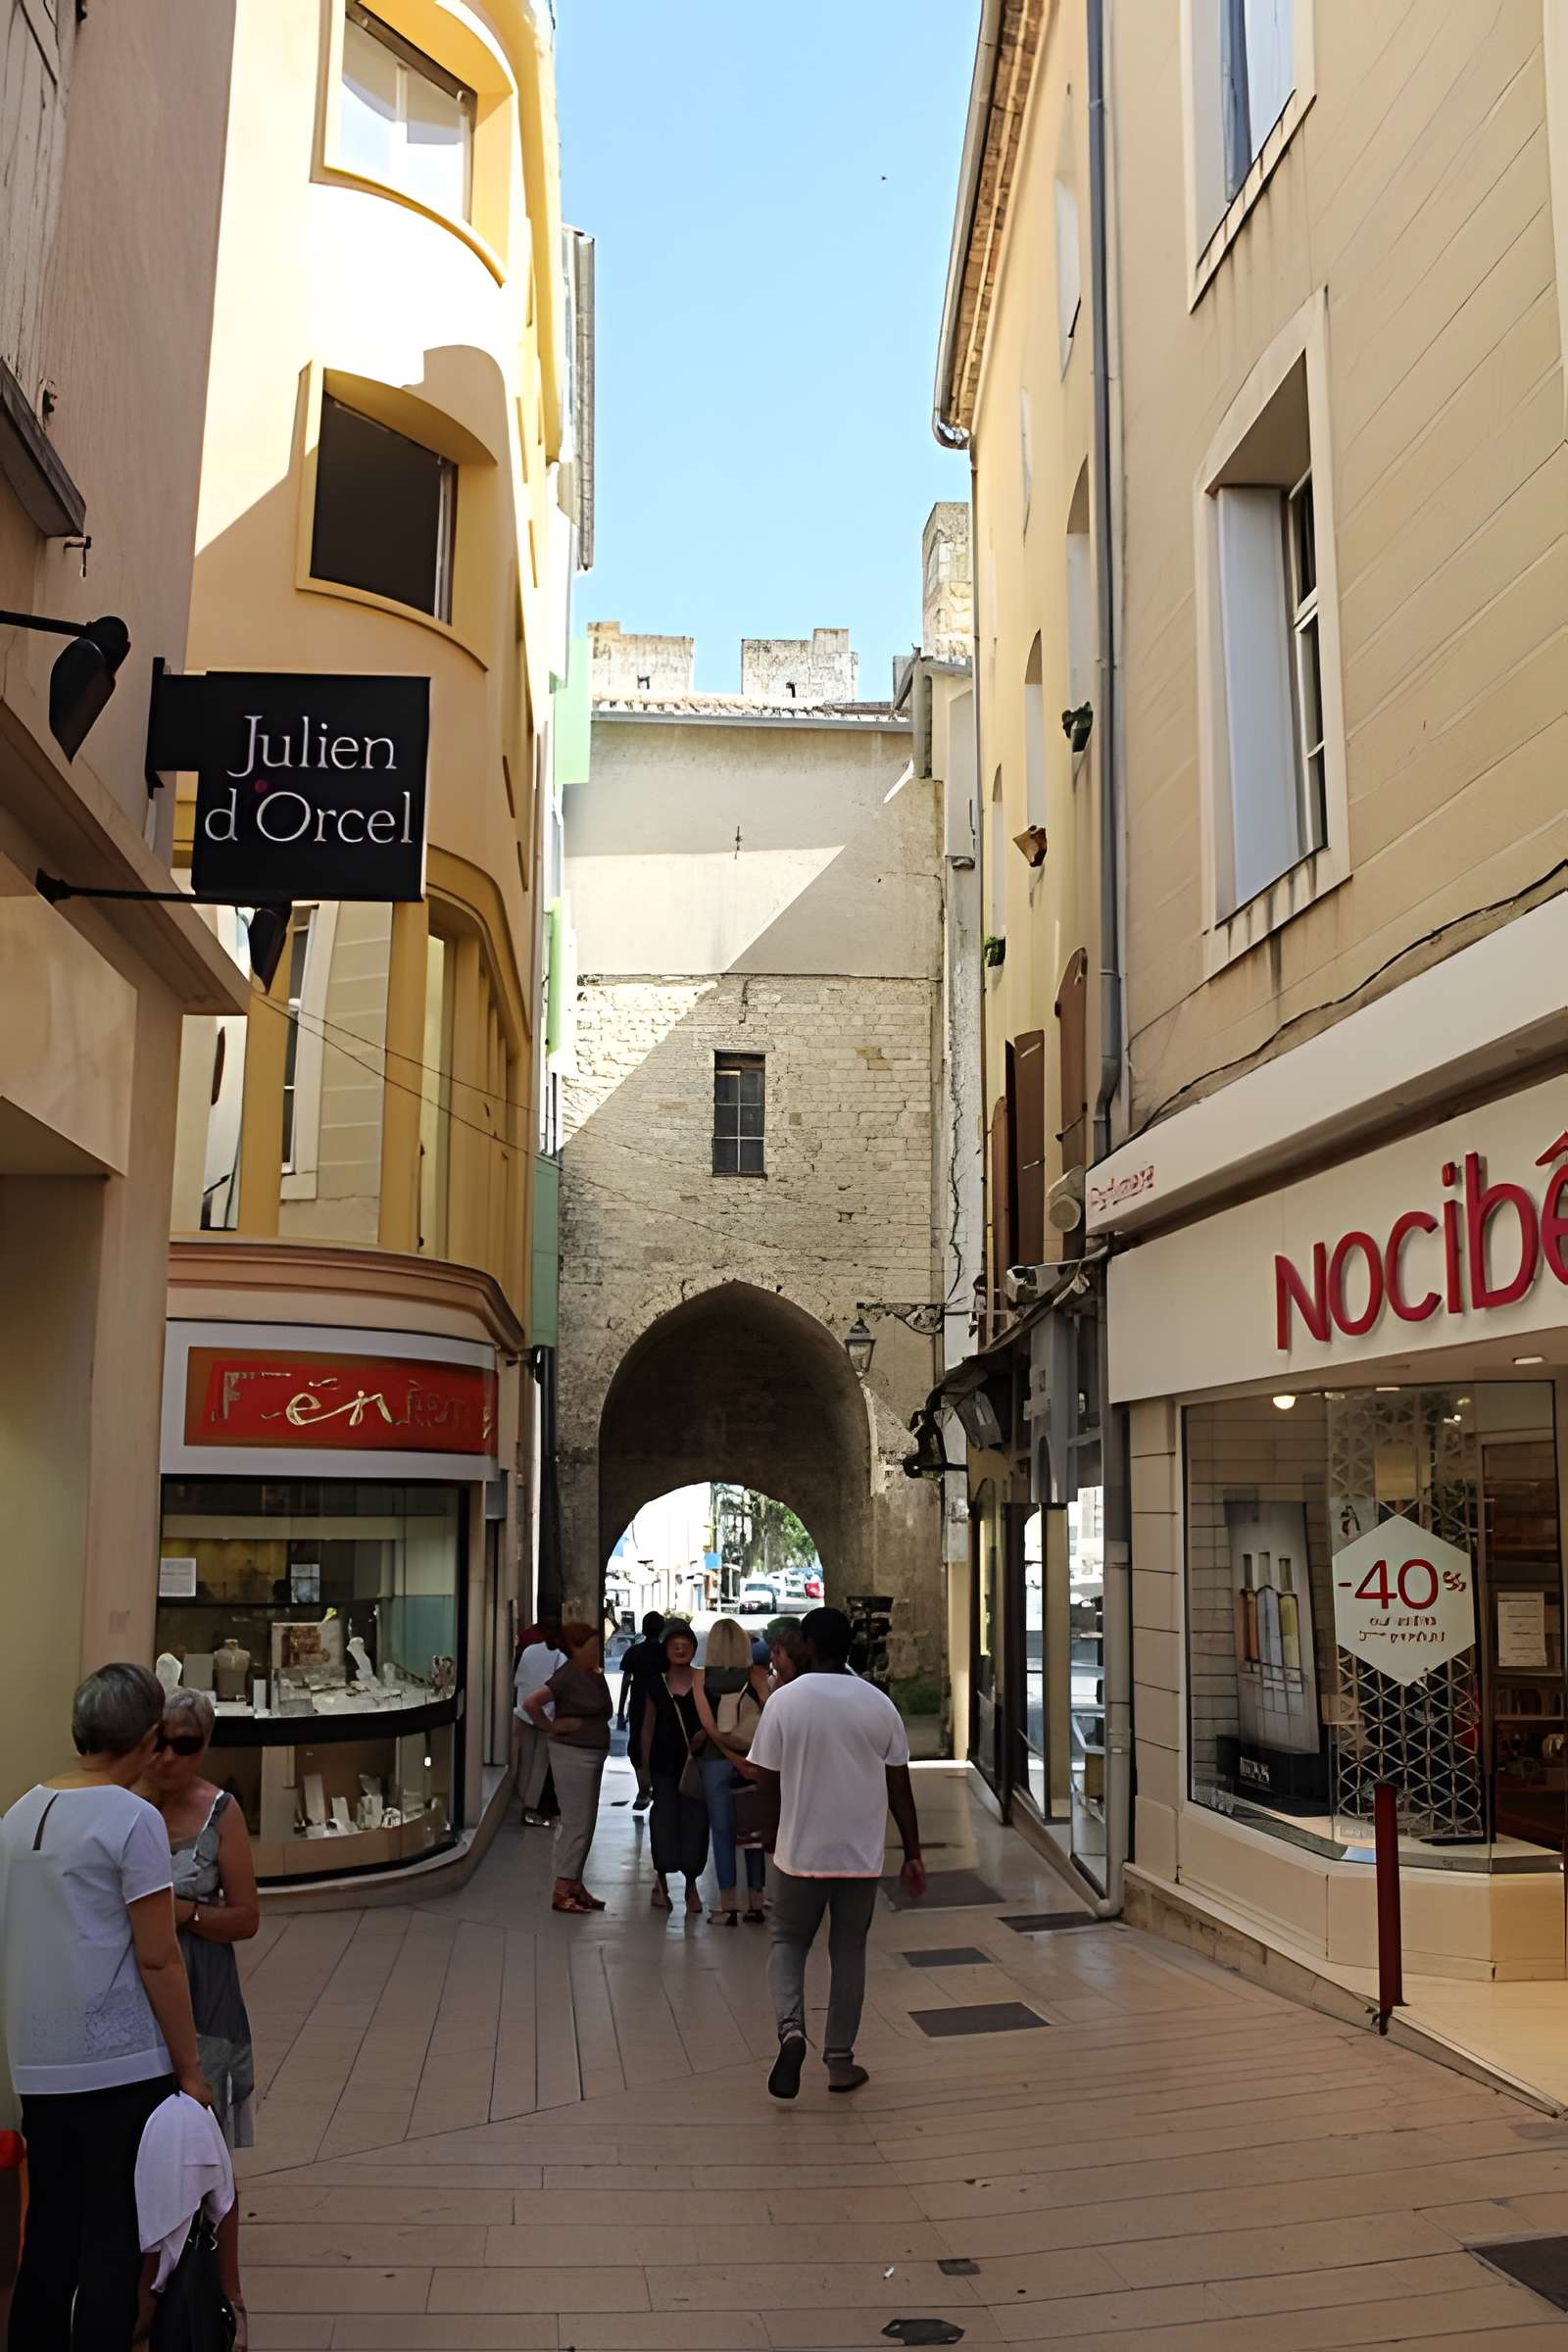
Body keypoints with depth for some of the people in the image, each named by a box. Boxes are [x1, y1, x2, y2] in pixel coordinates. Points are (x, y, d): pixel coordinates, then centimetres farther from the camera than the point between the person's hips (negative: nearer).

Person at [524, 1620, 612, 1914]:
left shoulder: (596, 1676, 9)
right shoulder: (567, 1676, -16)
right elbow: (531, 1703, -25)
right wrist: (551, 1727, -15)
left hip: (593, 1755, 9)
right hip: (572, 1754, -9)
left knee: (585, 1823, 13)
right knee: (576, 1822, -6)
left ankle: (574, 1884, 22)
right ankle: (562, 1892, 0)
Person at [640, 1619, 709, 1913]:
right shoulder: (657, 1685, 6)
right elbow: (648, 1728, 11)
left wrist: (705, 1734, -13)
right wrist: (644, 1765, 7)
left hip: (695, 1764, -1)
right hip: (664, 1765, 1)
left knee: (695, 1822, 0)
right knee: (664, 1822, -1)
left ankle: (691, 1883, 16)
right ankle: (661, 1880, 17)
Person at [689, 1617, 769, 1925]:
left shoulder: (701, 1677, -3)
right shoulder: (756, 1674, -2)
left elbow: (709, 1726, -11)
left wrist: (732, 1754, -10)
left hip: (717, 1759, -1)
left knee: (722, 1832, 5)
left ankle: (728, 1906, 4)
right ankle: (755, 1903, 14)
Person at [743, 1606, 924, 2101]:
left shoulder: (785, 1700, -10)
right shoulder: (879, 1704, -2)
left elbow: (765, 1776, -5)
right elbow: (899, 1787, 1)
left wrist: (745, 1767, 18)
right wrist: (913, 1854, 9)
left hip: (801, 1851, -2)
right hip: (861, 1853, 2)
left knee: (788, 1941, 15)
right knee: (849, 1952, 14)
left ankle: (790, 2028, -8)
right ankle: (840, 2060, 17)